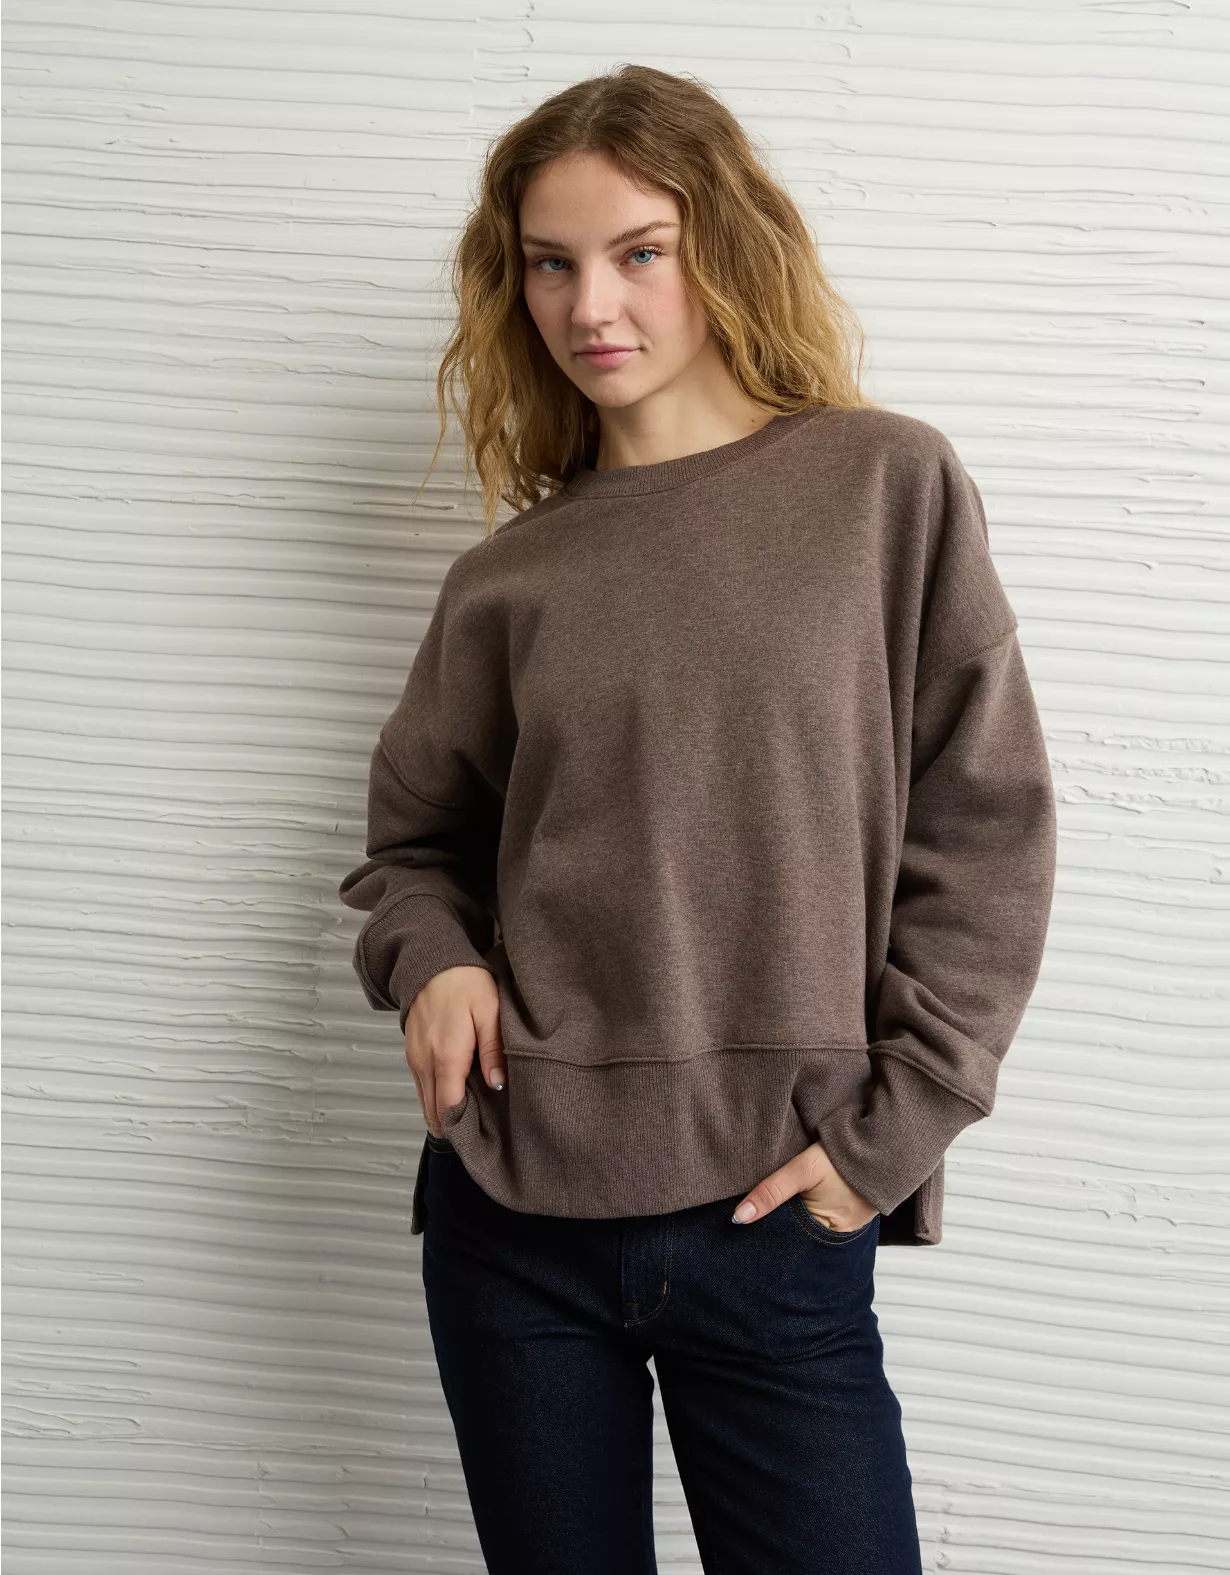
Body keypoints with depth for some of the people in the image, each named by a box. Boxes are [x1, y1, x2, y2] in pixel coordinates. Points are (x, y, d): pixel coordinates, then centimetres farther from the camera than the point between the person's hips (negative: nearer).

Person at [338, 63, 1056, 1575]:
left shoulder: (887, 486, -2)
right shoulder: (506, 580, 4)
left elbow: (985, 838, -3)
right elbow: (416, 837, 15)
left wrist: (890, 1128, -7)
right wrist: (430, 956, -6)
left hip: (778, 1225, -2)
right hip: (513, 1215, 2)